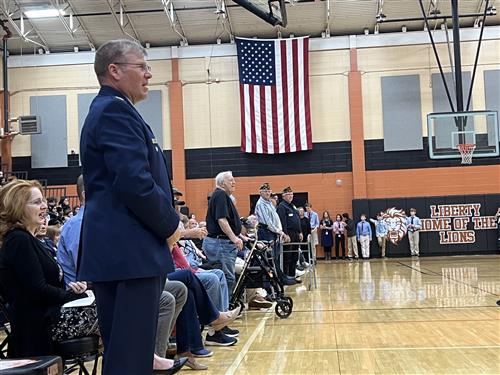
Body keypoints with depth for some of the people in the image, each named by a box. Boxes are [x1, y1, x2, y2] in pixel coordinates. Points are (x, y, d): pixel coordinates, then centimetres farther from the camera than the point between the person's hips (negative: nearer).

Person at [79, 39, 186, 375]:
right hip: (129, 252, -10)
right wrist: (170, 224, -8)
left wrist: (165, 225, 12)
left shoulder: (108, 110, 21)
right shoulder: (115, 110, -12)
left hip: (122, 251, 10)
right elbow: (136, 184, -22)